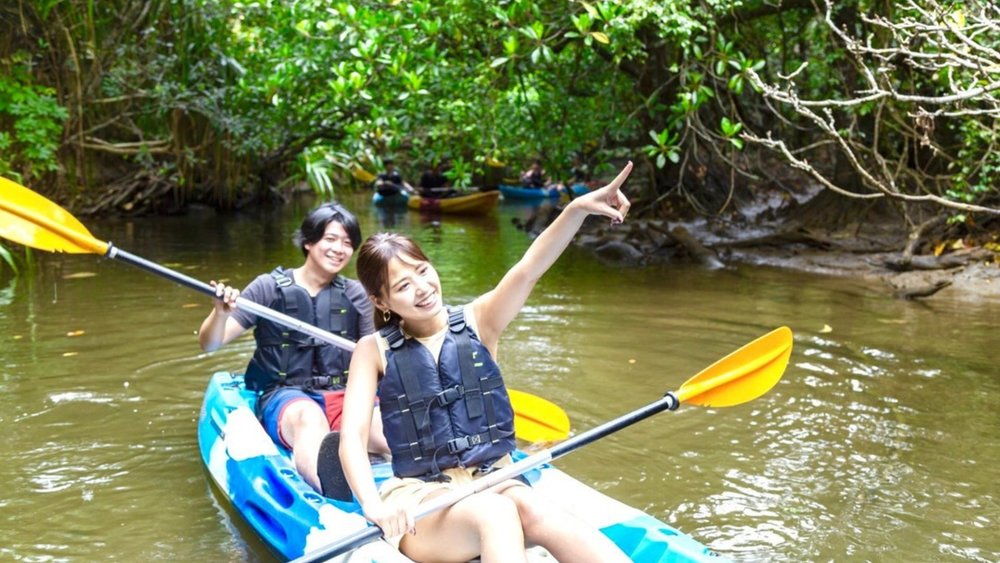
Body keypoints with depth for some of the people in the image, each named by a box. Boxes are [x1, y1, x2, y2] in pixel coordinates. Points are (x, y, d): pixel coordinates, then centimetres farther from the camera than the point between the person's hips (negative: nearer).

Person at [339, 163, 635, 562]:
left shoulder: (478, 322, 6)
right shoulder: (375, 351, 3)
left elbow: (527, 272, -13)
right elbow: (352, 435, -8)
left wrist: (578, 208, -31)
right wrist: (374, 506, -29)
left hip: (496, 483, 2)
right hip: (420, 499, -1)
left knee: (535, 513, -34)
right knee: (495, 514, -35)